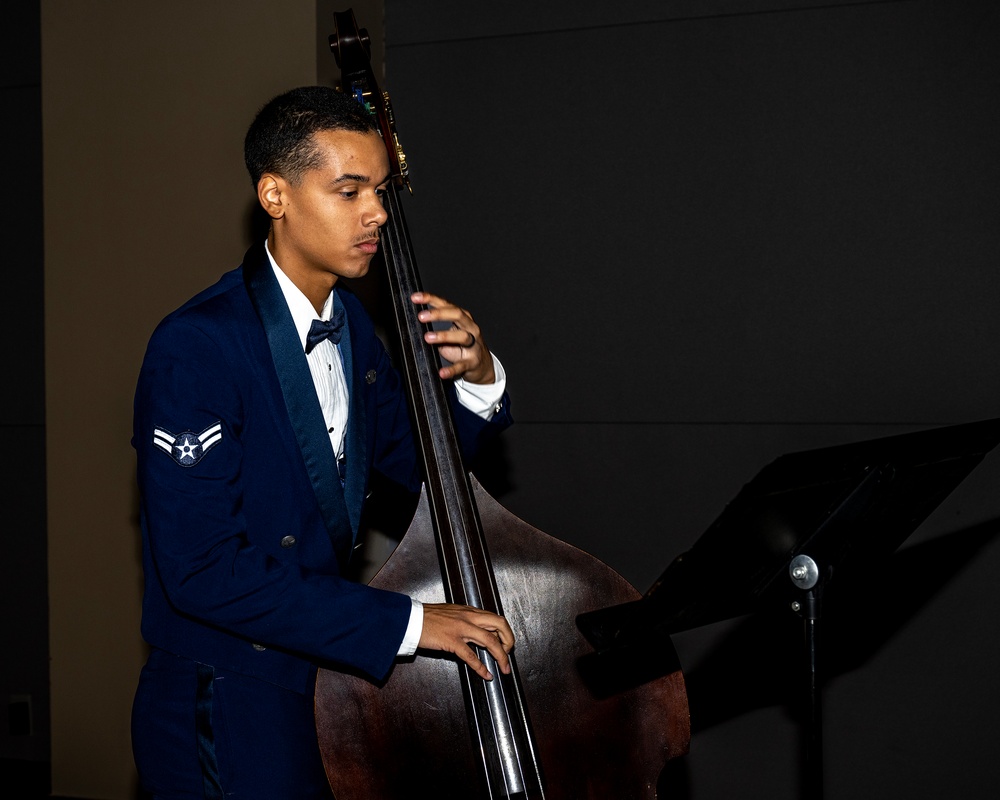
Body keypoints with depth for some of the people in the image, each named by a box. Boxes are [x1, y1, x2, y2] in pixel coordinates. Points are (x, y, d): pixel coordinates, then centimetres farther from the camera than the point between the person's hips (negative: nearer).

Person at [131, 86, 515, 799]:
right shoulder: (197, 347, -21)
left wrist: (476, 379, -5)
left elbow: (413, 457, 17)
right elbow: (202, 568, -26)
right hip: (228, 721, -7)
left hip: (330, 682, 7)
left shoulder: (348, 322, 5)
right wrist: (404, 621, -27)